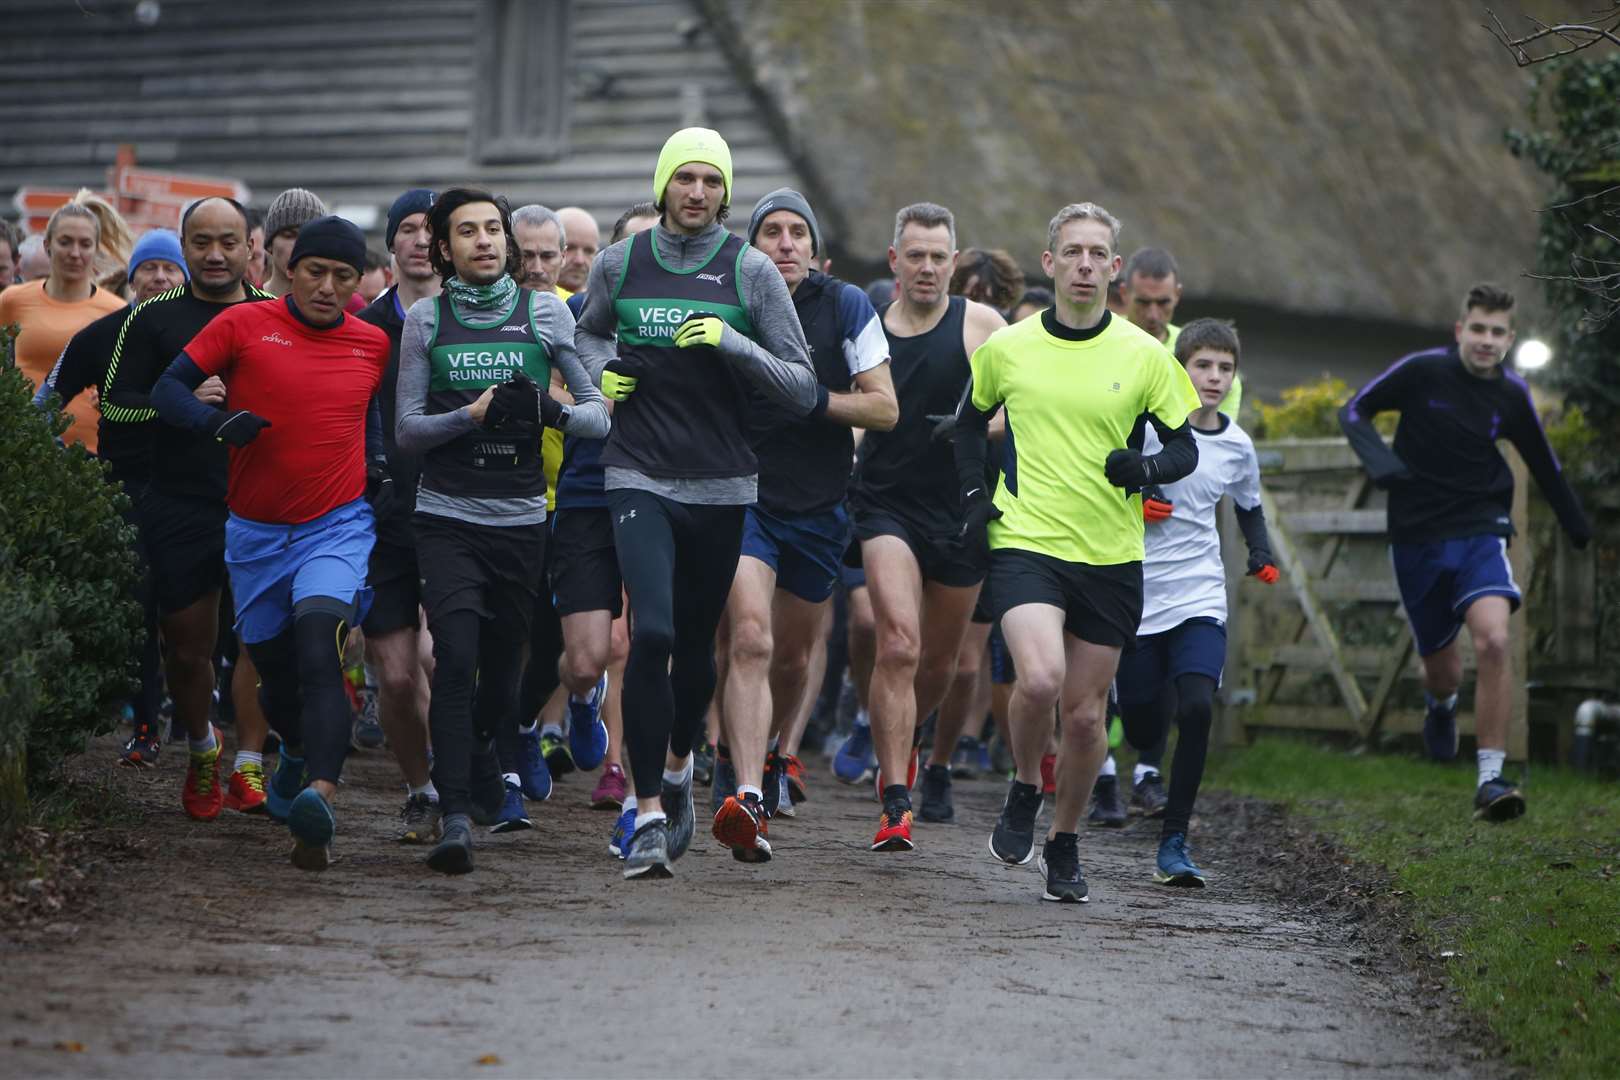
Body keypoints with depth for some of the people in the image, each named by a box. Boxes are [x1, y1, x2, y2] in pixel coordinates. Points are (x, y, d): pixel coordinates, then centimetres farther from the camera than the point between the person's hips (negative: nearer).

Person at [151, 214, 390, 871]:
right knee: (273, 670, 12)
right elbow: (168, 390, -3)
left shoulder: (373, 345, 4)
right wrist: (219, 421, -22)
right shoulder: (243, 325, -3)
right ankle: (298, 752, 47)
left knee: (318, 649, -25)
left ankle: (321, 795, -42)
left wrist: (379, 471, 5)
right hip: (255, 533, 1)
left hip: (337, 526, -1)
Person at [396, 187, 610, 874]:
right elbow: (407, 428, 3)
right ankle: (454, 817, -21)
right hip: (447, 517, -1)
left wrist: (556, 412, -16)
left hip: (521, 518, 1)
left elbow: (603, 411, 4)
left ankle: (486, 775, 37)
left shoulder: (545, 313, 6)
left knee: (504, 664, 7)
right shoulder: (425, 319, 6)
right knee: (456, 657, -18)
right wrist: (472, 415, -13)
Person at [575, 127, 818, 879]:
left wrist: (731, 342, -16)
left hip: (721, 485, 1)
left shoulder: (750, 270, -2)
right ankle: (649, 812, -15)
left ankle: (678, 766, 39)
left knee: (696, 643, 10)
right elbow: (588, 333, 25)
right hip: (638, 478, -1)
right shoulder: (619, 263, 3)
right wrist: (602, 372, 3)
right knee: (651, 633, -18)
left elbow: (803, 388, -2)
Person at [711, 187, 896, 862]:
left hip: (819, 506, 2)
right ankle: (747, 795, -32)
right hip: (743, 496, -2)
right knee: (751, 639, -22)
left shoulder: (845, 307, -2)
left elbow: (885, 408, -4)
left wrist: (812, 397, -17)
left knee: (793, 655, 18)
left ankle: (771, 753, 48)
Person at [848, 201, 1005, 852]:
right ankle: (895, 803, -19)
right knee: (899, 644, -20)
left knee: (938, 663, 14)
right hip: (887, 504, -1)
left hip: (961, 509, 1)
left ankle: (899, 742, 47)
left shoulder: (982, 326, 0)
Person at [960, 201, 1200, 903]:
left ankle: (1064, 843, 27)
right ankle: (1024, 792, 5)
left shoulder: (1143, 356, 0)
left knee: (1085, 711, 6)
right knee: (1040, 678, -24)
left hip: (1111, 555, 1)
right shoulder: (1006, 349, 2)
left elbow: (1184, 449, 6)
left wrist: (1146, 468, -15)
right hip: (1025, 541, -1)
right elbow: (970, 420, 20)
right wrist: (974, 495, 7)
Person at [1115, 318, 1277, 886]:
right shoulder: (1146, 423, -8)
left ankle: (1174, 840, -11)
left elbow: (1249, 507, 22)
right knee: (1141, 727, 3)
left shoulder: (1238, 447, 4)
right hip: (1136, 597, -1)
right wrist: (1134, 497, -15)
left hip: (1200, 600, 1)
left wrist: (1261, 555, 6)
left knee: (1196, 708, -20)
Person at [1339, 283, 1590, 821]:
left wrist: (1581, 532, 22)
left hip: (1481, 531, 0)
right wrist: (1379, 460, -17)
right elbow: (1355, 410, 3)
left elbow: (1544, 464, 15)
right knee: (1442, 669, 8)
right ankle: (1440, 705, 49)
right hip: (1417, 536, 0)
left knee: (1493, 639, -25)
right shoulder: (1422, 371, -7)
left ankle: (1490, 778, -21)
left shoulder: (1512, 394, 0)